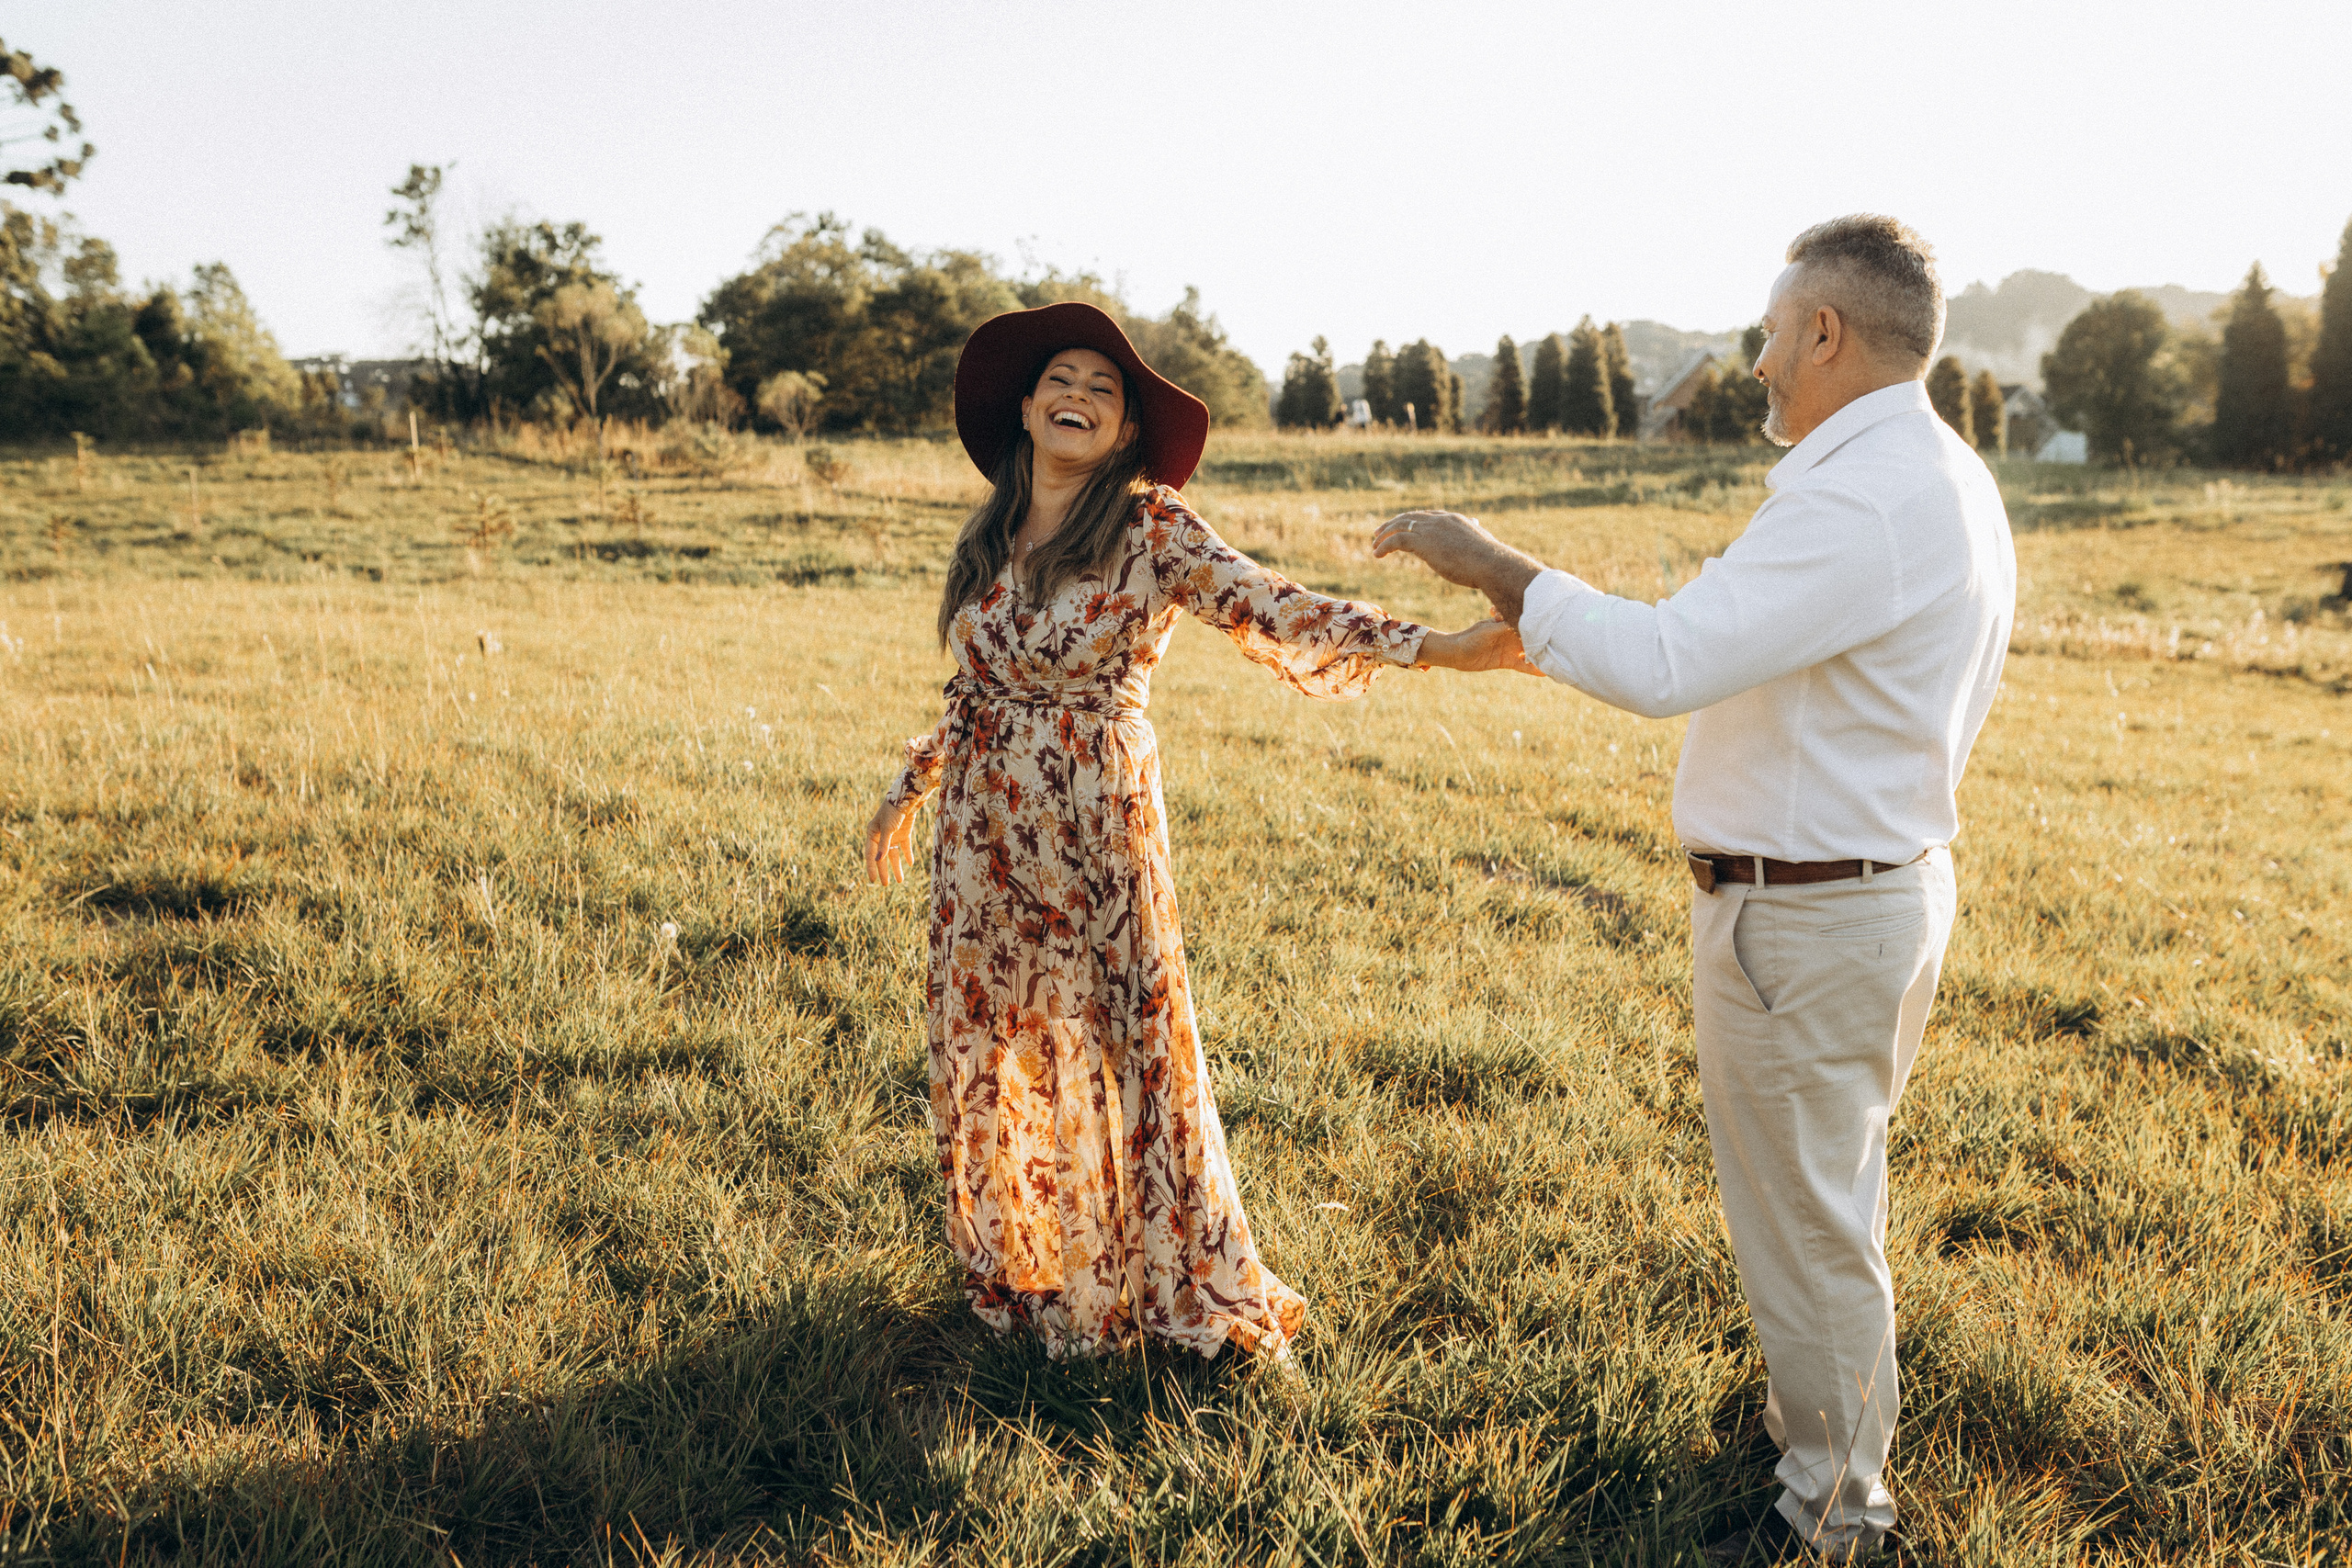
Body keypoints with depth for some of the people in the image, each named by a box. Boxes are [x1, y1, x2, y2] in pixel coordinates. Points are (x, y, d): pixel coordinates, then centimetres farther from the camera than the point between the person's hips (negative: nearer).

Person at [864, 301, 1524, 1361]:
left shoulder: (1152, 530, -9)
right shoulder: (987, 537, 6)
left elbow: (1270, 607, -21)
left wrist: (1436, 646, -33)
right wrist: (910, 787, 24)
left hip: (1099, 823, -5)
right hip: (985, 827, 5)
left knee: (1126, 1038, 1)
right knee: (988, 1038, 13)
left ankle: (1185, 1281, 20)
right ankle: (1015, 1262, 34)